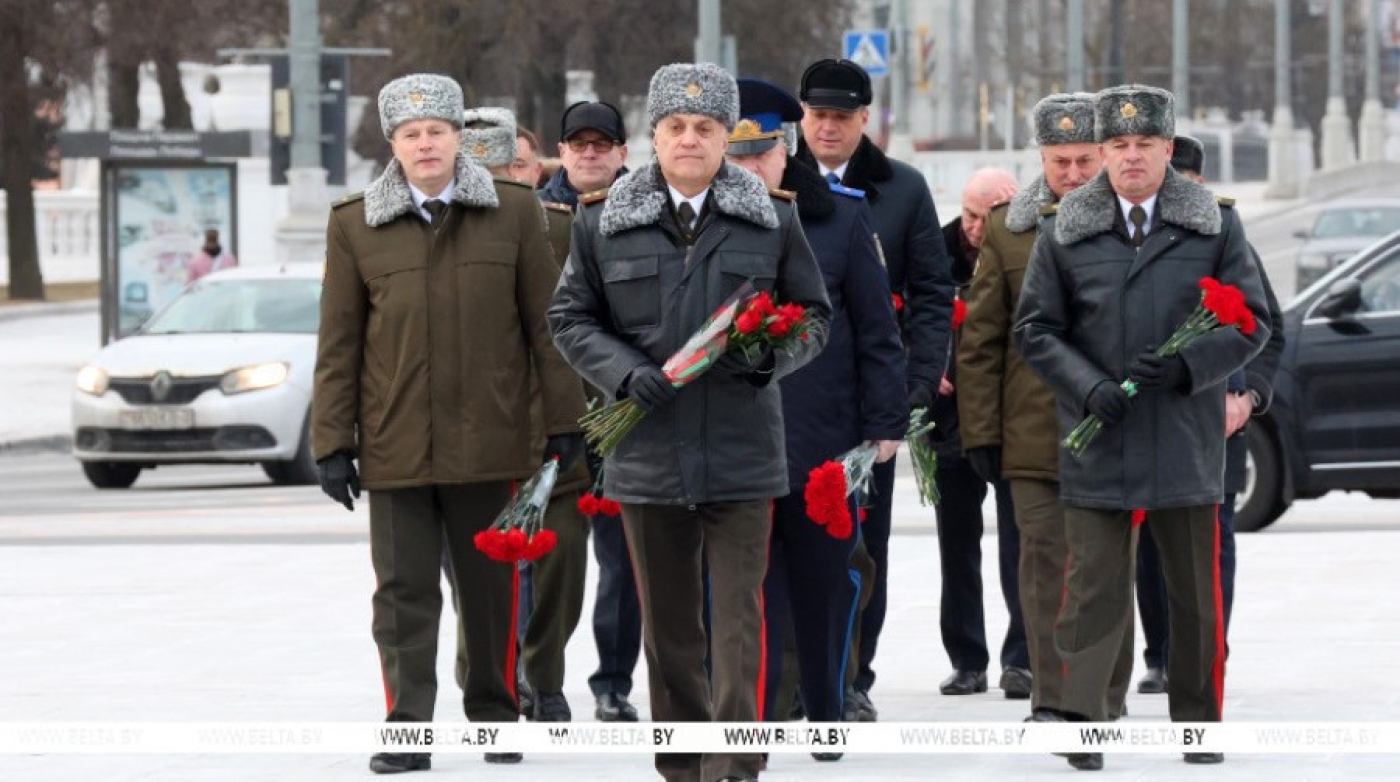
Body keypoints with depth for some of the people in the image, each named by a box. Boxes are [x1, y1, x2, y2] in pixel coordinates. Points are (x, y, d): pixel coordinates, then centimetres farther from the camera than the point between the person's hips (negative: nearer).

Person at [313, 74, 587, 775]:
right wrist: (332, 443, 2)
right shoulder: (355, 224, 3)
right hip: (395, 445, 0)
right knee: (404, 590, 2)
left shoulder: (512, 212, 2)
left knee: (493, 586, 10)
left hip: (490, 439, 0)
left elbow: (545, 323, 5)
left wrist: (565, 420, 2)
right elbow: (338, 344, 4)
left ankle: (495, 714, 24)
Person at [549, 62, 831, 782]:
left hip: (742, 452, -1)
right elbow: (570, 317, 9)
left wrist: (771, 354, -11)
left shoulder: (773, 219, 4)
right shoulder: (603, 221, 4)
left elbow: (813, 314, 10)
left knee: (739, 614, -6)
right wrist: (624, 373, -9)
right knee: (667, 618, 10)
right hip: (646, 449, 1)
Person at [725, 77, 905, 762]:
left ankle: (827, 717, 23)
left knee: (826, 584, 10)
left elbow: (876, 328, 3)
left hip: (825, 438, 0)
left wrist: (885, 422, 0)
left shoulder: (838, 217, 1)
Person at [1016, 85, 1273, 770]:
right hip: (1097, 443, -1)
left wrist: (1188, 365, -13)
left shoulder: (1216, 226, 5)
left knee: (1196, 588, 9)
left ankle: (1199, 724, 20)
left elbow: (1252, 322, 4)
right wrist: (1087, 386, -11)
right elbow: (1035, 328, 5)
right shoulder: (1064, 232, 4)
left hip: (1187, 443, 1)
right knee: (1094, 587, -4)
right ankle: (1078, 718, -3)